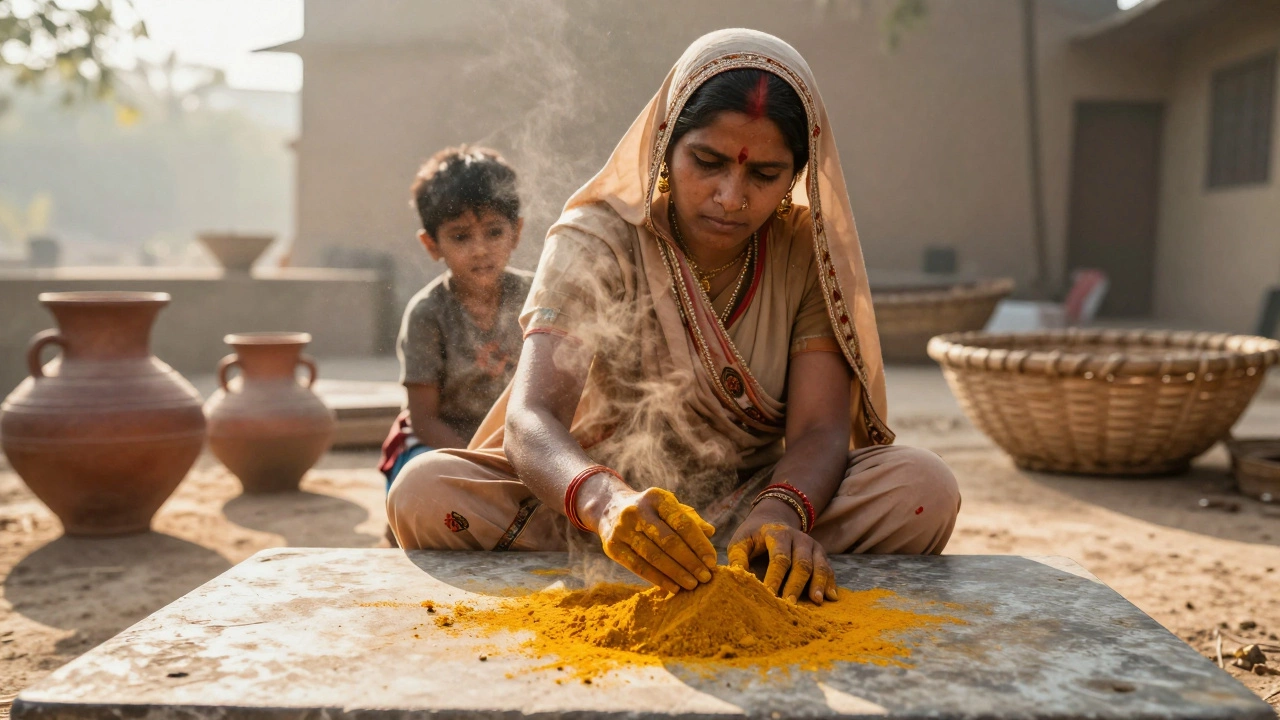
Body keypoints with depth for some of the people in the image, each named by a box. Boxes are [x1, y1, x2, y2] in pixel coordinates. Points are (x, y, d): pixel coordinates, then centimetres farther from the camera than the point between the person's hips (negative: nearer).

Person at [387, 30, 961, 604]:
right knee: (425, 492, -27)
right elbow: (529, 418, -26)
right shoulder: (595, 241, -11)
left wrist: (781, 512, -36)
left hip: (751, 511, 2)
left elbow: (819, 428, -12)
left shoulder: (808, 253, -3)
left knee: (922, 487, -25)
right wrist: (605, 502, -49)